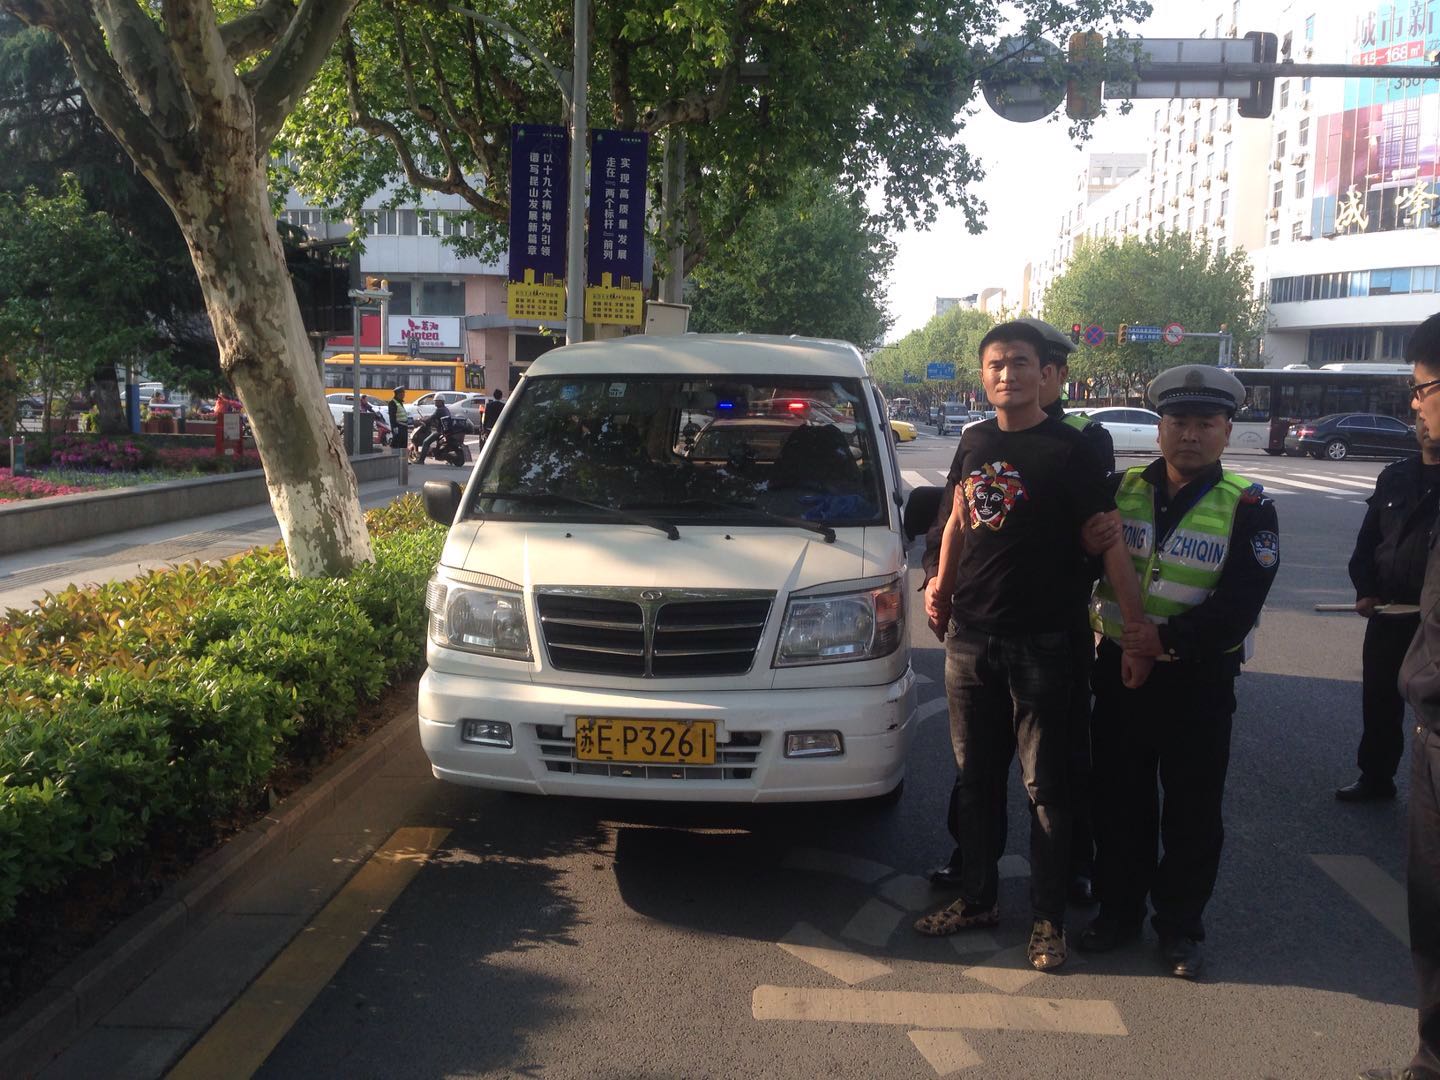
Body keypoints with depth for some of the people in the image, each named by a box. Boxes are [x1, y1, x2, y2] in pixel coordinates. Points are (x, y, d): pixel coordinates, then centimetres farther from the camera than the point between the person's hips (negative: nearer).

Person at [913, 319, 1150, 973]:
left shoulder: (1068, 450, -10)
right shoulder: (975, 443, 7)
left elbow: (1111, 545, -12)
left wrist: (1139, 633, -16)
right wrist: (943, 583, 14)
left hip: (1041, 645, -5)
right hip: (971, 639, 6)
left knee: (1046, 787, 4)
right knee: (976, 778, 15)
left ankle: (1048, 919, 17)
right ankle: (977, 898, 29)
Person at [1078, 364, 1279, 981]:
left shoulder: (1246, 508, -6)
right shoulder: (1121, 490, 3)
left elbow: (1240, 603, -15)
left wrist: (1168, 638, -22)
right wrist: (1107, 615, -13)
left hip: (1199, 679, -2)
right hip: (1121, 668, 3)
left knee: (1192, 809, 8)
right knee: (1119, 800, 12)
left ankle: (1180, 925, 23)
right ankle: (1118, 910, 28)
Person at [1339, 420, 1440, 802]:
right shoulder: (1394, 478, 8)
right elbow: (1368, 539, 11)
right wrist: (1365, 590, 0)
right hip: (1388, 611, 4)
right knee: (1378, 698, 12)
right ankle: (1375, 777, 26)